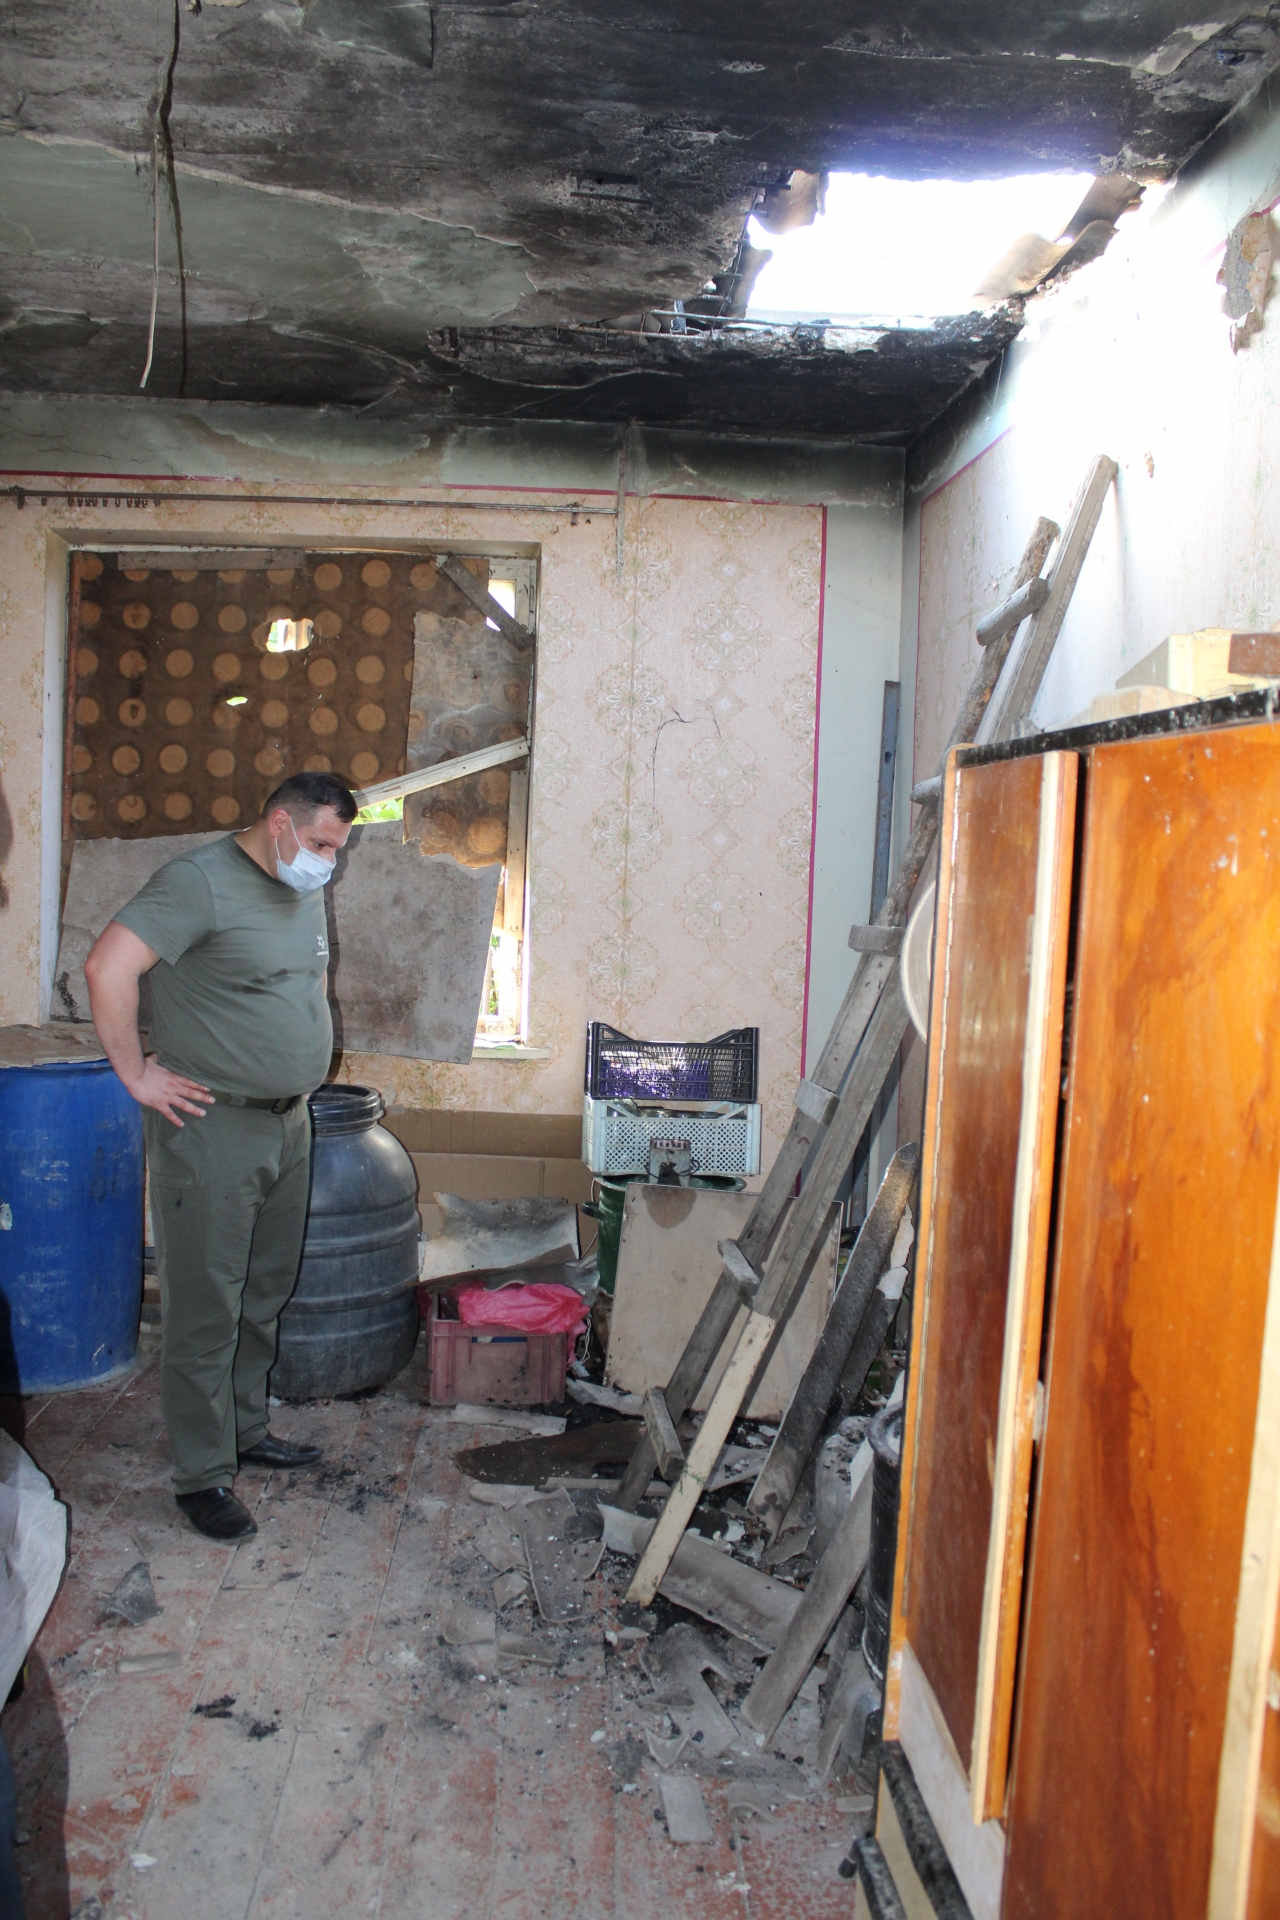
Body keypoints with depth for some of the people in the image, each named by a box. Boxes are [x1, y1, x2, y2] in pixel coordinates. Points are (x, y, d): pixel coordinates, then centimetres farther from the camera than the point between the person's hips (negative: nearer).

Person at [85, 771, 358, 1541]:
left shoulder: (306, 891, 10)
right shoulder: (201, 881, -16)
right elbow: (108, 967, -25)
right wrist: (137, 1076, -20)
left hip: (288, 1123, 8)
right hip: (211, 1128, -8)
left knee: (265, 1296, 18)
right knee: (206, 1308, 1)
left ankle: (247, 1429, 35)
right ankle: (203, 1474, 14)